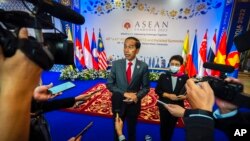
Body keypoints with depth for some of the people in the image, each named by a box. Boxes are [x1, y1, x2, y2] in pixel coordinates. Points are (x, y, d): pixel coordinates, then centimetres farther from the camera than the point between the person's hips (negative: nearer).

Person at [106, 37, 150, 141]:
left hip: (134, 104, 0)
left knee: (132, 129, 24)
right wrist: (124, 94, -20)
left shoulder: (143, 66, -12)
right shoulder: (116, 64, -10)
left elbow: (145, 87, -5)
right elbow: (109, 84, -8)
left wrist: (137, 96, -22)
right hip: (118, 103, 1)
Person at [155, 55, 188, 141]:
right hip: (164, 105, 0)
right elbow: (157, 90, -7)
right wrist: (168, 95, -18)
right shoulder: (163, 76, -5)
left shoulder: (185, 78, -6)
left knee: (172, 126, 19)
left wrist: (184, 96, -23)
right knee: (163, 125, 14)